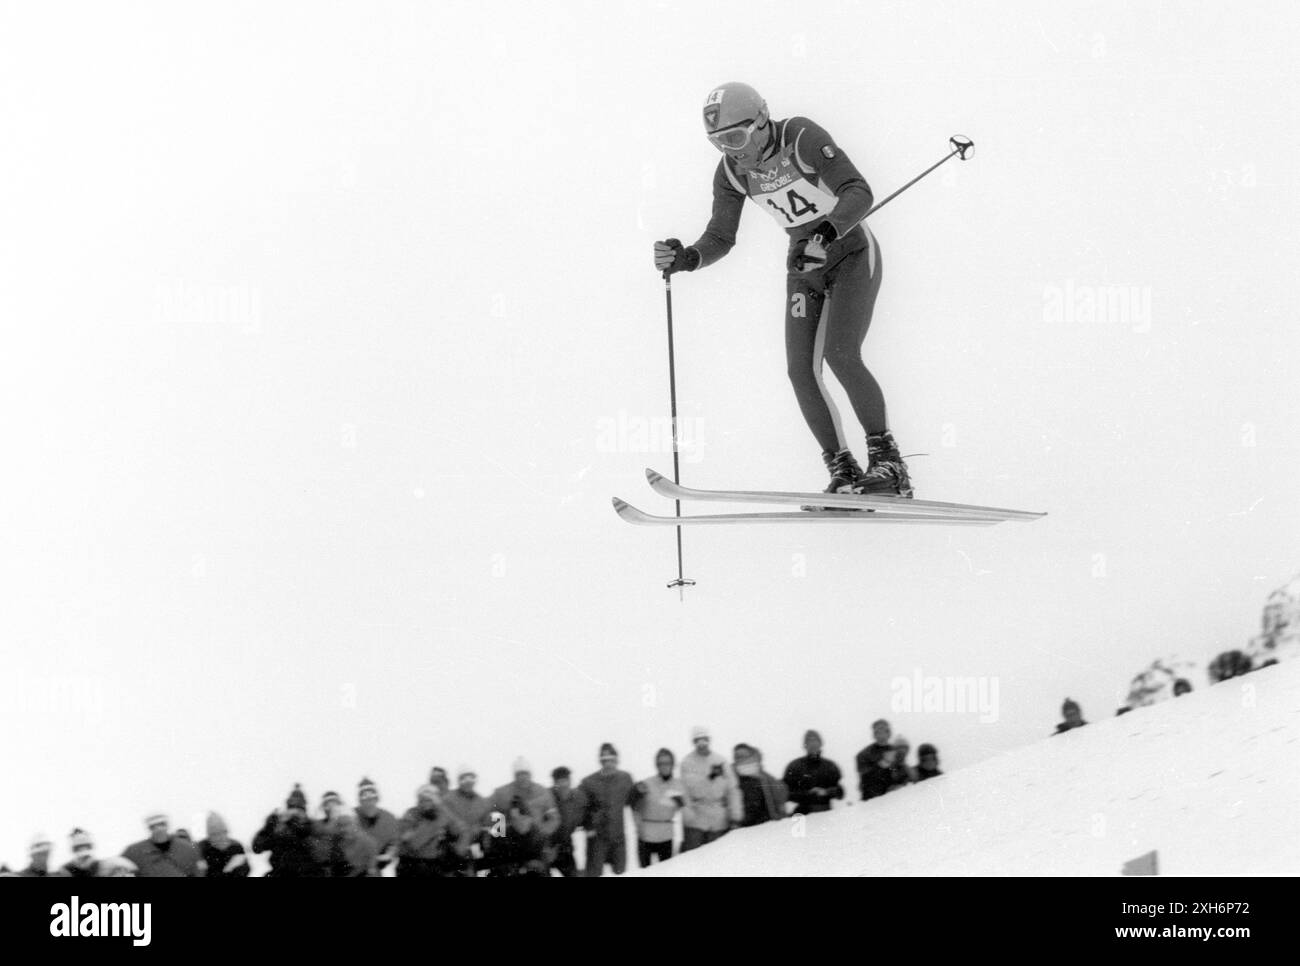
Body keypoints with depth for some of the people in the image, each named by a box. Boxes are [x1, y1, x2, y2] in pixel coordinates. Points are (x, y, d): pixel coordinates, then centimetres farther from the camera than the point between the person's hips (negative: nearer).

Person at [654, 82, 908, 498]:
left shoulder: (803, 137, -24)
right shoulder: (732, 171, -6)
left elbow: (859, 193, -30)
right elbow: (720, 238, 1)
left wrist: (828, 231, -47)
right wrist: (686, 258, -20)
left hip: (852, 253, -6)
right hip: (804, 269, 6)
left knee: (841, 355, -22)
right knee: (802, 370, -8)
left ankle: (886, 458, -10)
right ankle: (843, 472, 1)